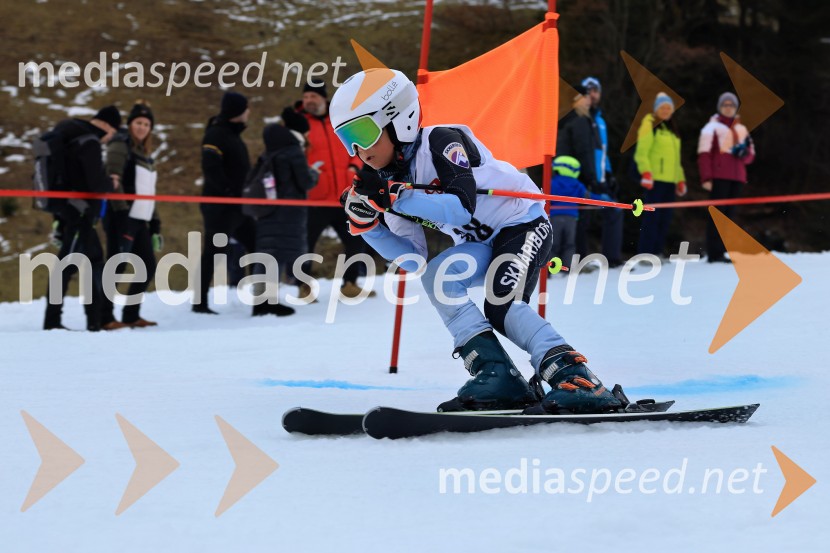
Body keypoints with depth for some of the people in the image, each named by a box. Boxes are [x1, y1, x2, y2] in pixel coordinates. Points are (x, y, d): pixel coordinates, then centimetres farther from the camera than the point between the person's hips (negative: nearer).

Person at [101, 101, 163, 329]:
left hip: (139, 219, 9)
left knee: (148, 267, 8)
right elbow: (112, 180, -15)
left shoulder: (145, 154, 21)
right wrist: (122, 211, -24)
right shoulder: (120, 145, -3)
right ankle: (105, 318, -10)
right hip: (122, 217, -9)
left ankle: (131, 315, 16)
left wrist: (155, 225, 19)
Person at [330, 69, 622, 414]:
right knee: (436, 277, -21)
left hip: (523, 224, -7)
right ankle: (497, 375, -24)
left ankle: (578, 381, -30)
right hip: (481, 243, 7)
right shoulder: (391, 179, 0)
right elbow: (413, 258, 0)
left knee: (502, 308, -28)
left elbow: (462, 207, -36)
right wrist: (367, 224, -14)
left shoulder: (443, 142, -22)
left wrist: (395, 197, -41)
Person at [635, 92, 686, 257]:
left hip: (669, 180, 7)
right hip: (655, 179, -7)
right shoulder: (650, 125, -1)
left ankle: (657, 251, 10)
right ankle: (645, 253, -11)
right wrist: (646, 173, -21)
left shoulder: (672, 129, 22)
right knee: (652, 217, -11)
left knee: (665, 218, 5)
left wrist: (680, 179, 22)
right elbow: (642, 152, -10)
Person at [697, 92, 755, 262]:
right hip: (719, 177, -6)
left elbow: (750, 156, 20)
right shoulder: (712, 127, 4)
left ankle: (720, 252, 4)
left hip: (737, 178, 6)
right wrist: (706, 178, -12)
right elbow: (704, 154, -3)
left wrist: (744, 153, -4)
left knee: (729, 214, 3)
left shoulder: (741, 129, 21)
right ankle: (714, 253, -11)